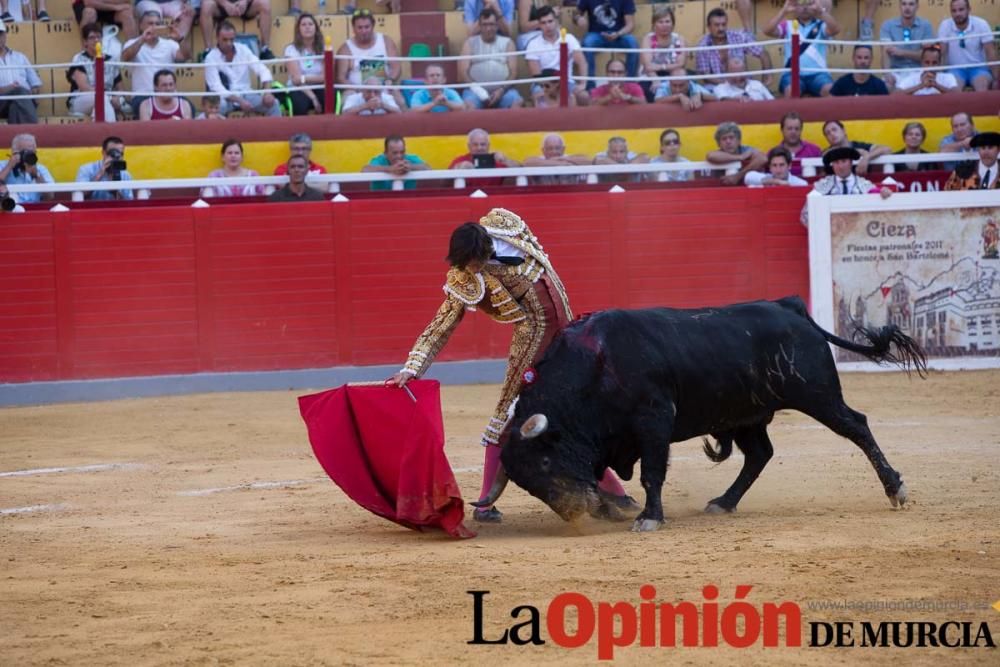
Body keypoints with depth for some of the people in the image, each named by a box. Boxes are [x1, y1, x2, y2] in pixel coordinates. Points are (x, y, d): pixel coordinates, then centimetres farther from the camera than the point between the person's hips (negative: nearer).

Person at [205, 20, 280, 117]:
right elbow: (217, 88, -15)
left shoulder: (243, 50, 3)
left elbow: (263, 71, 1)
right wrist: (239, 101, -27)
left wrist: (267, 92, -18)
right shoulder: (211, 58, -7)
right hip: (226, 98, -3)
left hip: (245, 94, 3)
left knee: (273, 104, -19)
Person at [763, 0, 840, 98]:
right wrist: (784, 11, -17)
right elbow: (767, 31, -5)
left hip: (817, 73, 0)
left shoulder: (821, 25, 10)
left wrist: (821, 10, -26)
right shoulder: (788, 25, 11)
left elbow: (835, 30, -12)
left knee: (831, 90, -30)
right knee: (791, 91, -34)